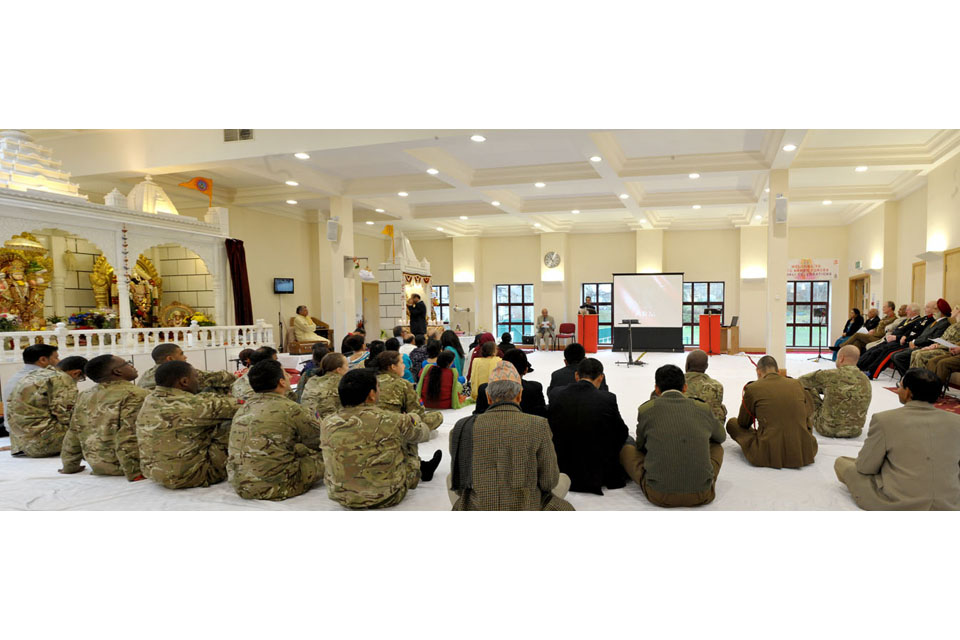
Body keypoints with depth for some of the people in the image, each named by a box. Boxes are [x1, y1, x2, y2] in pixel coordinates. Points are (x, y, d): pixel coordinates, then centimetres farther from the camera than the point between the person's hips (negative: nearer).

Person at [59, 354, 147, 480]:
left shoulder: (84, 396, 8)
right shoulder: (136, 395, -15)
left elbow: (73, 434, 14)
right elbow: (129, 438, -21)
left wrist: (70, 466, 24)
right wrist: (134, 473, -19)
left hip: (97, 465, 8)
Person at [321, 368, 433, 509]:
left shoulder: (327, 424, -10)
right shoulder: (391, 421, -19)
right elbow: (424, 433, 1)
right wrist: (412, 418, 24)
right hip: (386, 497, -3)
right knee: (408, 437, 17)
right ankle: (420, 471, 44)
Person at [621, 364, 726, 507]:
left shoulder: (646, 409, 0)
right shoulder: (703, 408, 5)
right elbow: (721, 436, 27)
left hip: (659, 495, -2)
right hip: (702, 496, 2)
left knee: (627, 446, 18)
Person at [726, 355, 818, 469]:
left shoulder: (752, 388, -3)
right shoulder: (797, 384, 5)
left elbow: (743, 423, 10)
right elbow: (809, 410, 24)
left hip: (768, 455, -5)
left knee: (732, 423, 15)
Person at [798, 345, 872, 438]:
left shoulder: (831, 375, -18)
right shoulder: (866, 380, -1)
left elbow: (802, 381, -2)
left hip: (827, 429, -5)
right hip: (854, 432, 6)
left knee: (808, 390, 12)